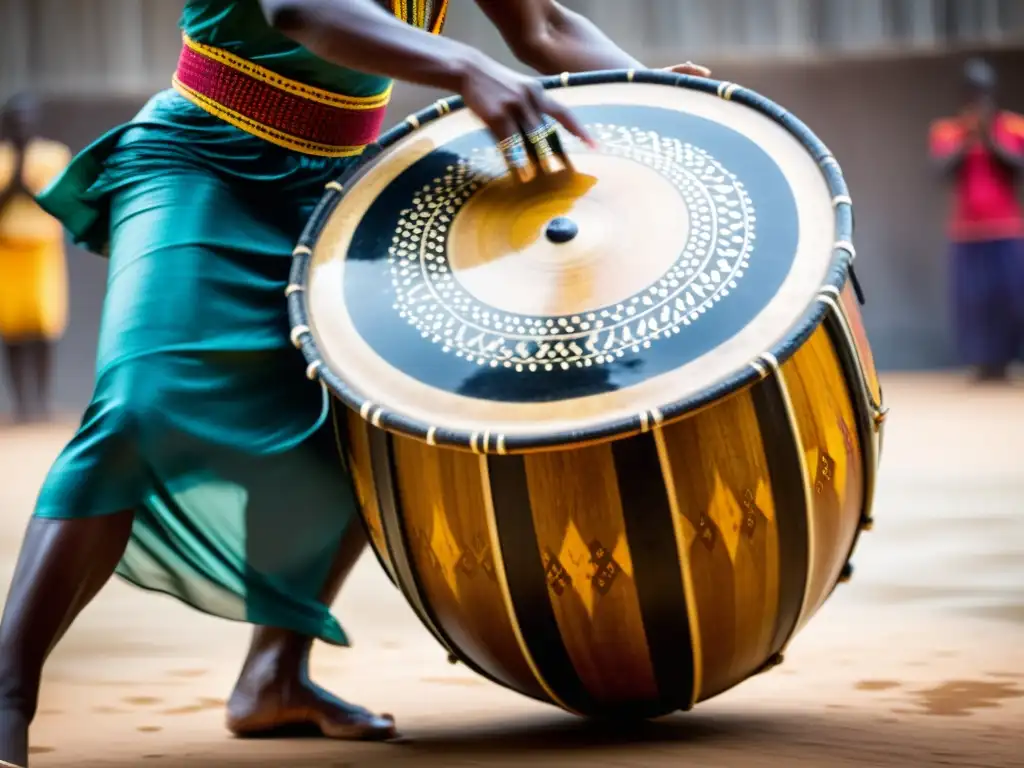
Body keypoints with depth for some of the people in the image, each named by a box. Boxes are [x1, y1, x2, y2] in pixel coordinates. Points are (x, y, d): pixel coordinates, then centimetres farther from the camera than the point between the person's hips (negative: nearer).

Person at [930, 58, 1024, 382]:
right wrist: (968, 141, -21)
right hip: (968, 230, -1)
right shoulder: (948, 130, 6)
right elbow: (944, 167, -8)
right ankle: (982, 362, -4)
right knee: (973, 297, -8)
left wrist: (992, 142, -15)